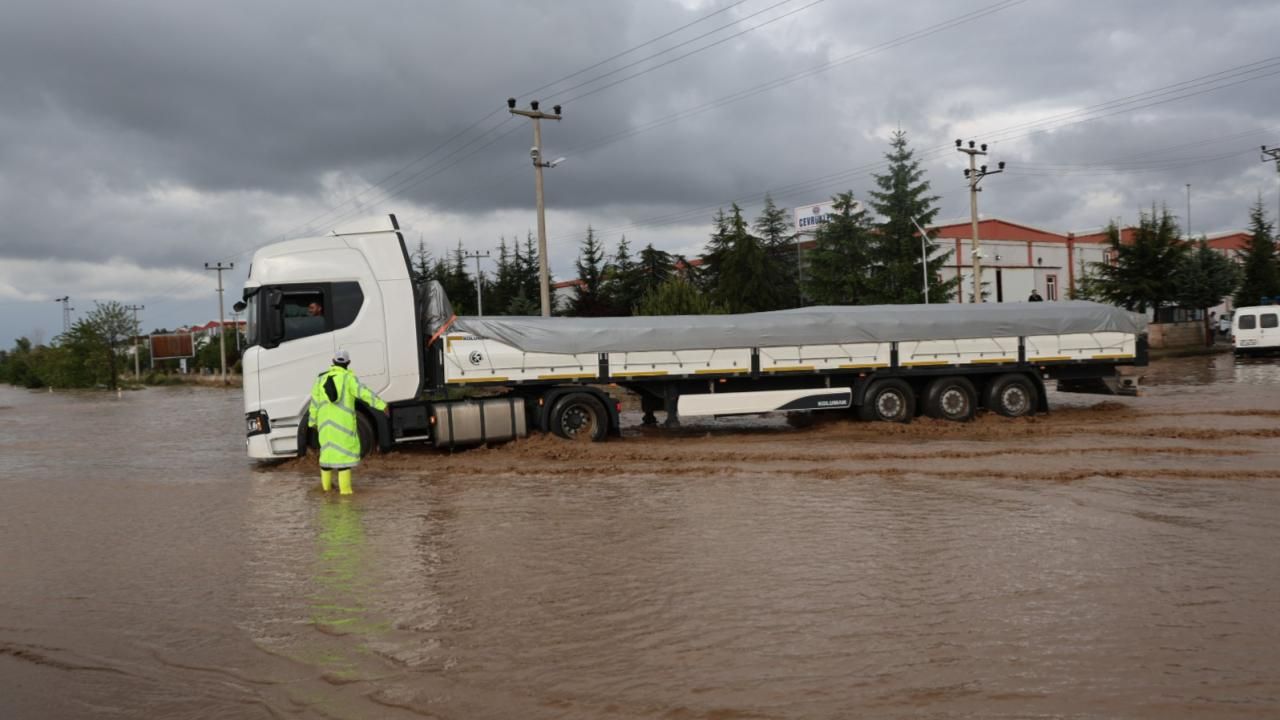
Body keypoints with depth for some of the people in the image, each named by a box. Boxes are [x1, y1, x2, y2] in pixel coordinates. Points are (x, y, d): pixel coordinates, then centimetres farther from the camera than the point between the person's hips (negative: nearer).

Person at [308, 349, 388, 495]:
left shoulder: (321, 379, 6)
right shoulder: (349, 378, -9)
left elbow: (314, 403, 9)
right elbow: (364, 393, -22)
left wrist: (313, 422, 19)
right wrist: (381, 405, -27)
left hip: (325, 422, 5)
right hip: (344, 423, -5)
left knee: (328, 449, 18)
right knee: (345, 452, -2)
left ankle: (326, 484, 28)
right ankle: (344, 487, -6)